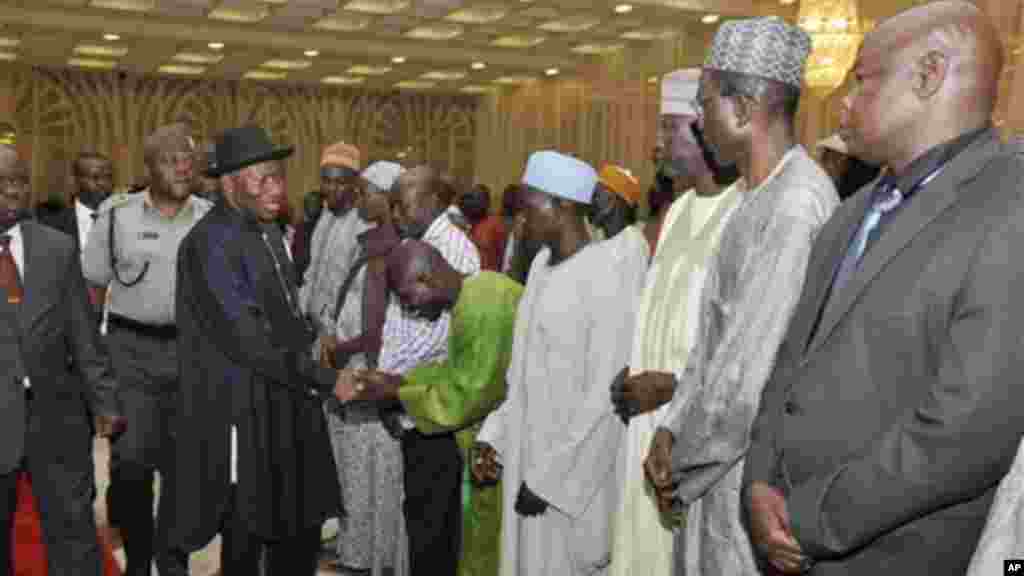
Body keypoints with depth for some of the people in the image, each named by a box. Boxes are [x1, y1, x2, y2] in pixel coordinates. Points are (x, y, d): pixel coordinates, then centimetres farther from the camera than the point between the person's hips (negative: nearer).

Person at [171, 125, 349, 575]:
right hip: (244, 409, -8)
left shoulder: (267, 229, 10)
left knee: (301, 526, 15)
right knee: (246, 534, 9)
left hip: (287, 401, 8)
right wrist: (325, 380, -21)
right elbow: (246, 337, -23)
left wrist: (314, 340, 7)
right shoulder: (211, 242, -18)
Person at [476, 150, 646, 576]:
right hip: (528, 450, 7)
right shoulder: (542, 264, 6)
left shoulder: (609, 273, -18)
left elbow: (606, 396, -19)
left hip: (576, 468, -7)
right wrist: (496, 432, 7)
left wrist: (550, 476, -16)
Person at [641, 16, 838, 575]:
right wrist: (672, 428, 1)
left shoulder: (797, 204, -22)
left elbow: (752, 365, -24)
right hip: (725, 451, 8)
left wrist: (681, 466, -12)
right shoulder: (757, 197, 9)